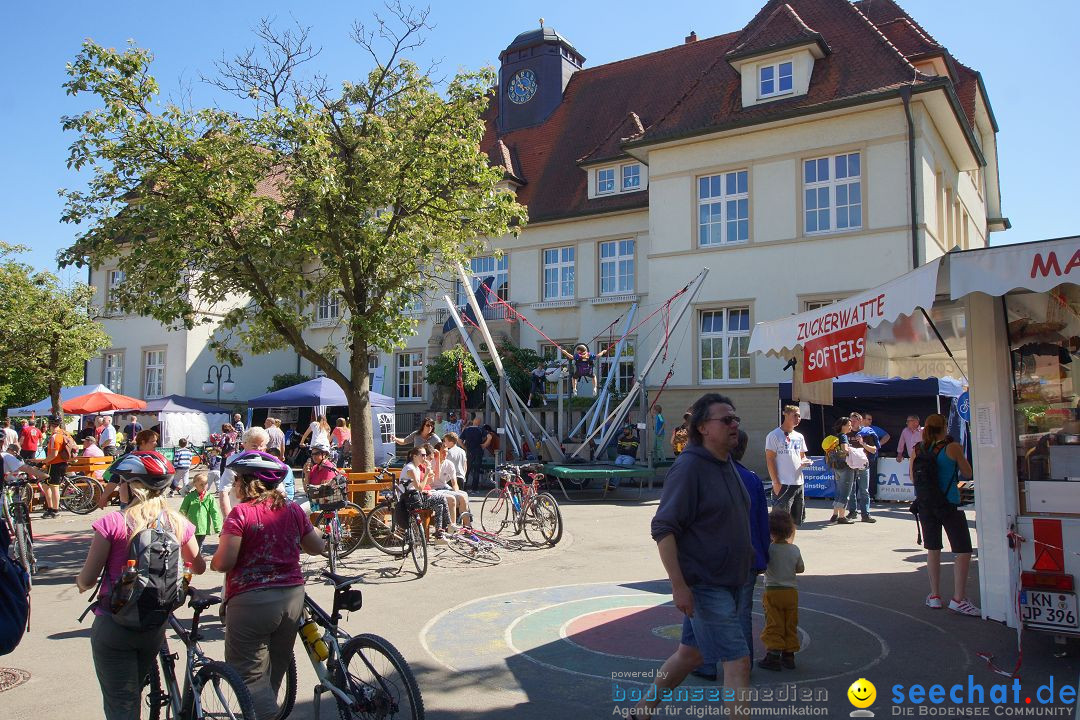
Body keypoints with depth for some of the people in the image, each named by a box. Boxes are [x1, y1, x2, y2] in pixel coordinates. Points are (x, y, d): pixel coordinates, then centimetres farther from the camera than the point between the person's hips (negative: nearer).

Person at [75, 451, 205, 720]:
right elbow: (199, 567, 9)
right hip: (155, 626, 4)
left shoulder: (112, 523, -16)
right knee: (133, 694, 26)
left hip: (113, 625, -4)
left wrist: (80, 582, 13)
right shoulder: (178, 522, -5)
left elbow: (87, 580, -10)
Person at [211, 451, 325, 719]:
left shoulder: (241, 513, -12)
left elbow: (224, 562, -18)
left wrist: (213, 563, 5)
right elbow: (317, 547, 10)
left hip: (251, 601, -6)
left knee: (250, 674, 2)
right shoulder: (294, 510, 3)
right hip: (292, 597, 6)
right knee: (277, 666, 22)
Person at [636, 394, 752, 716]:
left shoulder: (728, 463, 10)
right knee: (738, 662, -6)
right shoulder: (689, 467, -18)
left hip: (726, 581, 9)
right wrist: (678, 584, -24)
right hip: (703, 586, -9)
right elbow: (663, 529, -21)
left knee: (690, 654, 18)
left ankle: (643, 709, 34)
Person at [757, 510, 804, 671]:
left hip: (772, 591, -4)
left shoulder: (768, 549, -15)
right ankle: (789, 655, 18)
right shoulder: (795, 550, -3)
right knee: (790, 625, 13)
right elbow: (801, 569, 9)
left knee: (773, 625, 2)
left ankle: (773, 656, 1)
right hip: (791, 592, 4)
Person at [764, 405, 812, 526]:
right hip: (782, 484, -7)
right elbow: (770, 460, -9)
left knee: (796, 520, 13)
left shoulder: (799, 437, 14)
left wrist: (805, 461, -2)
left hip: (798, 483, 7)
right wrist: (776, 483, -15)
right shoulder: (774, 436, -7)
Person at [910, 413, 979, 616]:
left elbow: (912, 475, 12)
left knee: (933, 549, 14)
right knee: (963, 550, 2)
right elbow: (968, 473, 0)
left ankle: (935, 596, 17)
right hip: (949, 505, -5)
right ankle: (958, 599, -4)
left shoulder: (917, 450, 2)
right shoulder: (952, 447, -10)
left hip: (925, 505, 5)